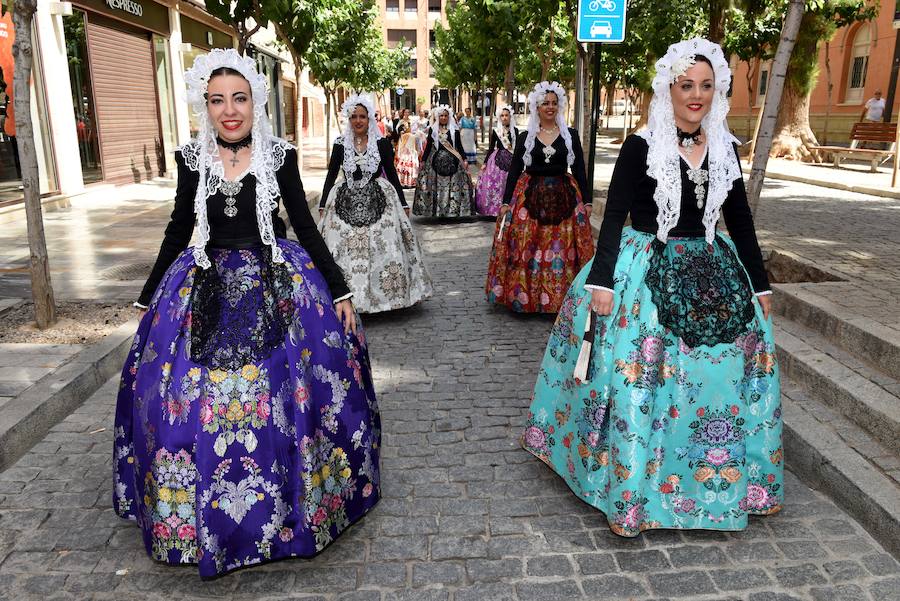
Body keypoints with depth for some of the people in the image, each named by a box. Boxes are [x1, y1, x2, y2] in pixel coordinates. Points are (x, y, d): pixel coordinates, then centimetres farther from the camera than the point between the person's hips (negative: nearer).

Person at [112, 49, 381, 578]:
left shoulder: (280, 155, -4)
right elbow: (179, 230, 10)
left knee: (285, 392, -3)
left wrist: (340, 291, -3)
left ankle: (293, 499, 22)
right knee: (190, 398, 2)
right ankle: (202, 517, 25)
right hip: (207, 290, 2)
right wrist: (148, 298, 13)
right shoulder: (192, 158, 1)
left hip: (277, 285, -2)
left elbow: (305, 226, 1)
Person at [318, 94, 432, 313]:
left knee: (381, 249, -2)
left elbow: (392, 174, 6)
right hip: (346, 204, 1)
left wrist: (403, 204, 6)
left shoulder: (382, 143, 1)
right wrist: (323, 205, 8)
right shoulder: (340, 144, 4)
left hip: (378, 202, -1)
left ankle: (381, 295, 12)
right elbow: (331, 175, 9)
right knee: (345, 252, -2)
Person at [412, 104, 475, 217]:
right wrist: (423, 161, 4)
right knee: (437, 187, 0)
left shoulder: (454, 130, 4)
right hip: (437, 160, 0)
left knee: (453, 187, -3)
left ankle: (453, 211, 4)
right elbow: (428, 146, 7)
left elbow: (459, 146, 6)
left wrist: (464, 160, -1)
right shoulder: (432, 129, 5)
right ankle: (436, 211, 8)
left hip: (452, 161, 0)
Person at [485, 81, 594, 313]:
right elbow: (514, 170, 6)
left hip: (563, 198, 0)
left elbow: (579, 170, 6)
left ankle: (560, 298, 12)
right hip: (530, 198, 0)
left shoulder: (571, 135, 5)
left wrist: (586, 201, 1)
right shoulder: (524, 137, 6)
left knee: (562, 249, 0)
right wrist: (505, 202, -1)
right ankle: (525, 296, 12)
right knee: (527, 249, -1)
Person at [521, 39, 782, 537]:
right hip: (646, 274, -5)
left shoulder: (725, 149, 6)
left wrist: (760, 284, 12)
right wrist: (601, 280, -17)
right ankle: (628, 490, 15)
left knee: (719, 374, 10)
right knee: (635, 379, -4)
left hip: (712, 274, 5)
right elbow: (613, 215, -9)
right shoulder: (641, 146, -7)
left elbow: (740, 219, 11)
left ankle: (730, 478, 33)